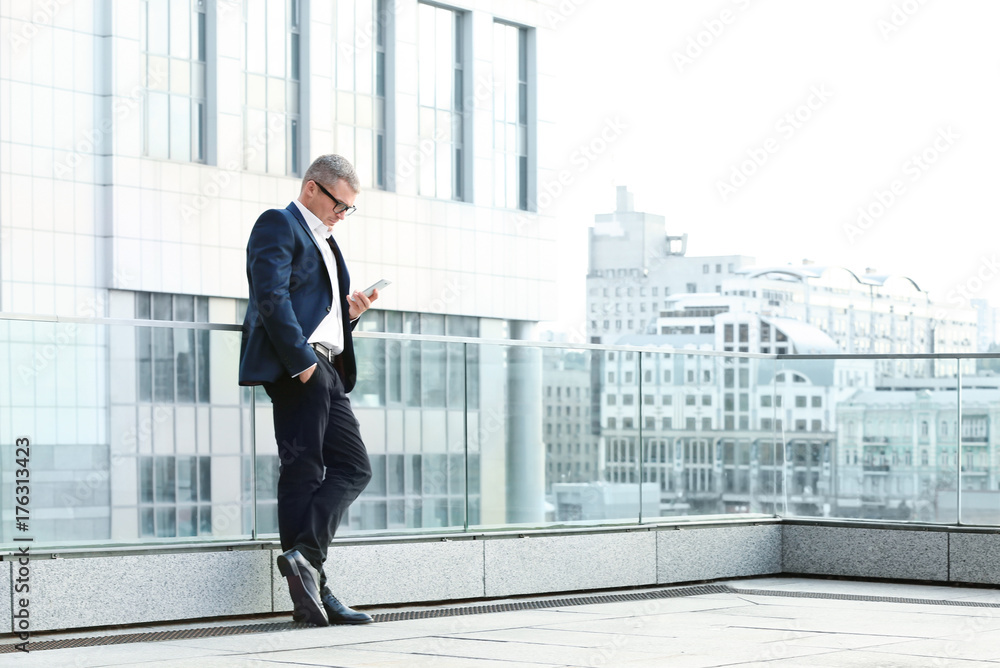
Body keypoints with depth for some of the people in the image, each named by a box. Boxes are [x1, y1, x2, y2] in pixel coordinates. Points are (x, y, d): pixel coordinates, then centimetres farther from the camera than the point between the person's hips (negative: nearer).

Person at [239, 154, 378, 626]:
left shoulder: (324, 242, 28)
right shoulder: (278, 225, -2)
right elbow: (272, 298, -15)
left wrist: (349, 312, 11)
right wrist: (301, 360, -21)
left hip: (326, 369, 9)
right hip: (296, 366, -9)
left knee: (354, 466, 1)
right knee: (303, 471, -10)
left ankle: (303, 557, -3)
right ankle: (307, 573, -11)